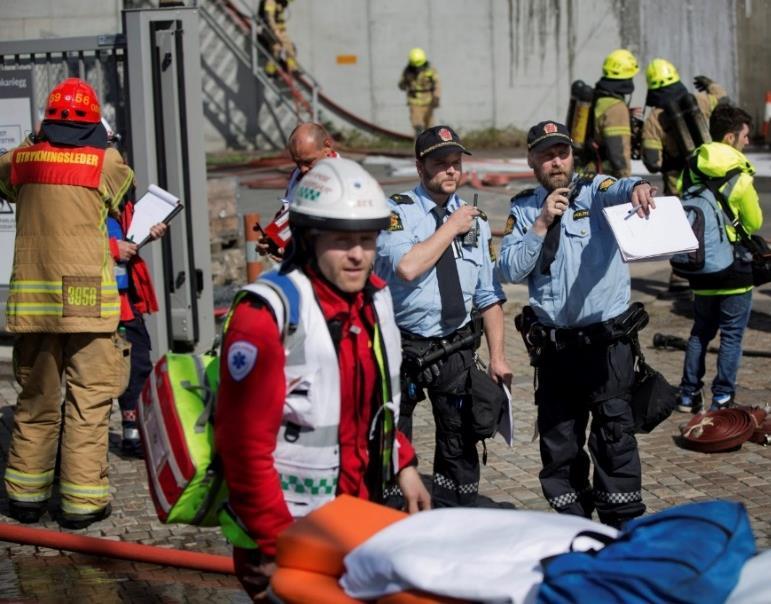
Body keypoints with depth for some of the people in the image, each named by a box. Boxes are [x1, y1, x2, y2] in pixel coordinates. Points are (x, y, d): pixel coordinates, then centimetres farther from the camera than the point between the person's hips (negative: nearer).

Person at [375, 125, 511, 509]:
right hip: (402, 346, -4)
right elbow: (407, 267, -26)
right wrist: (451, 228, -16)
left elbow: (489, 295, 9)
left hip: (456, 349, 4)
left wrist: (497, 356, 4)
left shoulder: (475, 221, 7)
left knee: (460, 445, 11)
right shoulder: (397, 212, -7)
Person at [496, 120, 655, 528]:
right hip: (553, 345, 4)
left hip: (607, 339, -3)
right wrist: (541, 224, -11)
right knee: (558, 442, 11)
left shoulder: (595, 192, 1)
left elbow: (619, 189, -23)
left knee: (614, 436, -7)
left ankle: (624, 526, 1)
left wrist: (637, 188, -47)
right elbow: (509, 271, -1)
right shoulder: (523, 209, 10)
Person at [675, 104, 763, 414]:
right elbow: (755, 223, -5)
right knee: (731, 335, 4)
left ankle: (689, 395, 20)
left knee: (700, 331, 18)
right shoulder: (739, 178, -15)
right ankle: (722, 398, 5)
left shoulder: (691, 170, 0)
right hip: (735, 269, -5)